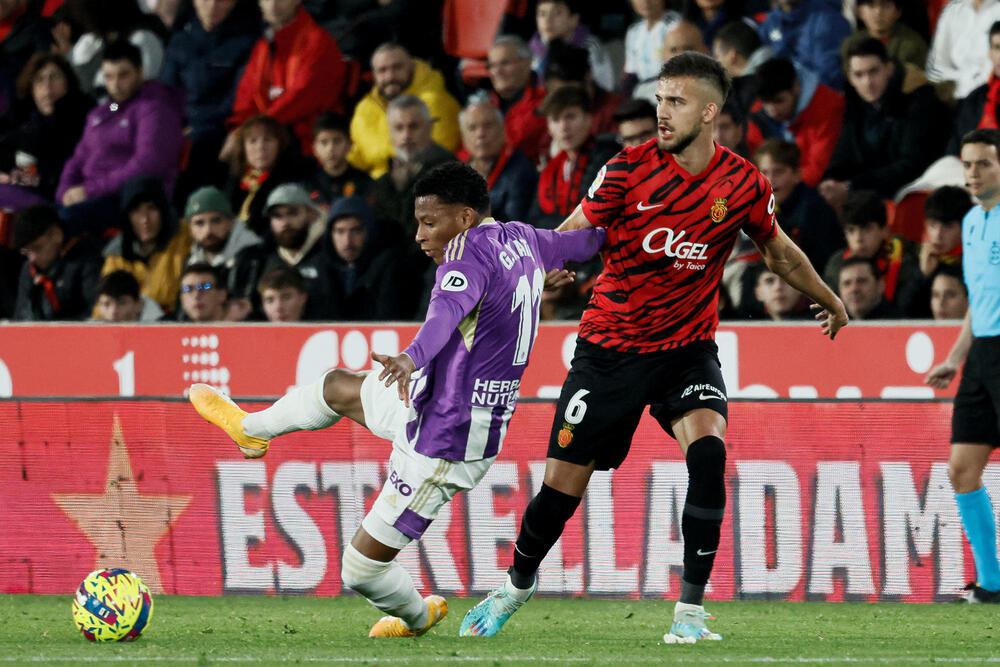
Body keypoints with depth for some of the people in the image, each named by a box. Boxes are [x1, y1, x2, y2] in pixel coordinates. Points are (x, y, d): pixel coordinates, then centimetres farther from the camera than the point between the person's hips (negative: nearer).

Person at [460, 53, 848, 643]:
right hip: (611, 345, 0)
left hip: (688, 348, 0)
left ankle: (691, 609, -18)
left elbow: (780, 251, 16)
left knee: (707, 450, -26)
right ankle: (519, 583, 30)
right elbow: (569, 238, -4)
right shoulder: (630, 169, -10)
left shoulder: (743, 184, -4)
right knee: (564, 482, 1)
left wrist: (829, 300, 29)